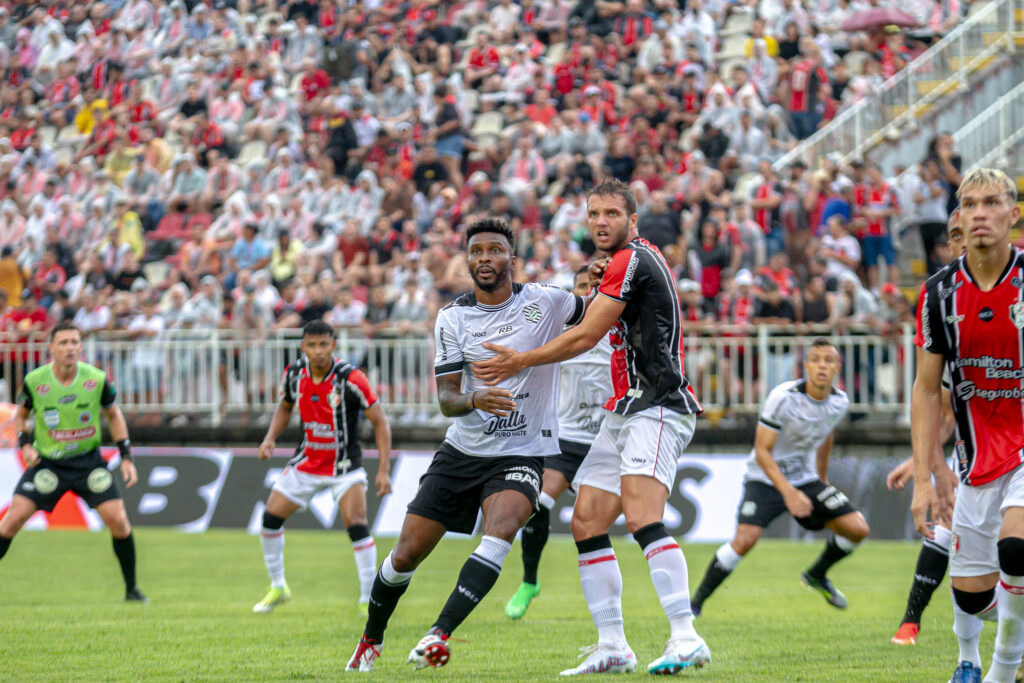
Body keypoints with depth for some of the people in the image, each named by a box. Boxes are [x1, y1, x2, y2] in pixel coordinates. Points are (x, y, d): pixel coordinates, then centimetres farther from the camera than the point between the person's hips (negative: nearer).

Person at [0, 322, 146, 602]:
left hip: (88, 460, 1)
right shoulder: (34, 381, -12)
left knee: (118, 521, -11)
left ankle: (131, 589, 7)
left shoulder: (97, 379, -11)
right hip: (47, 461, -1)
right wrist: (25, 444, -9)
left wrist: (126, 457, 3)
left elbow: (113, 414, 7)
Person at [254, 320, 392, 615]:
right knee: (271, 517, 0)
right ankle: (277, 588, 20)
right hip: (306, 462, 5)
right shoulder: (294, 373, -7)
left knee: (356, 525, -20)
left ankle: (368, 599, -10)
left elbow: (380, 421, -15)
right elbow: (285, 406, 14)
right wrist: (270, 438, -3)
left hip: (344, 464, -5)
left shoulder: (350, 379, -21)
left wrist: (384, 470, -20)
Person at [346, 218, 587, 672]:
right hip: (461, 450, 2)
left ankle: (440, 635, -34)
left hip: (521, 454, -2)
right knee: (406, 554, 2)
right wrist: (474, 400, -30)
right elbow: (446, 398, -5)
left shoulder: (545, 302, -5)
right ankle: (371, 639, 28)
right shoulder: (453, 317, -2)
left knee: (499, 531, -32)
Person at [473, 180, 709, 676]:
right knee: (587, 524, 4)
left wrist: (520, 362, 3)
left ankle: (686, 639, -31)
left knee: (641, 516, -26)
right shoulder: (633, 261, 20)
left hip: (656, 408, -11)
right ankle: (612, 645, 6)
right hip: (625, 412, 11)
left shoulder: (631, 261, -10)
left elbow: (586, 337, -9)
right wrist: (599, 285, 14)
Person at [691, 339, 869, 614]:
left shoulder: (840, 402, -5)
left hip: (805, 479, 6)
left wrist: (822, 479, 27)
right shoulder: (784, 398, -23)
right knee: (745, 540, -28)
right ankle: (696, 602, -11)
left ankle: (817, 575, 22)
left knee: (857, 529, -8)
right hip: (766, 479, -6)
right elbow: (762, 451, -21)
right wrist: (788, 492, -32)